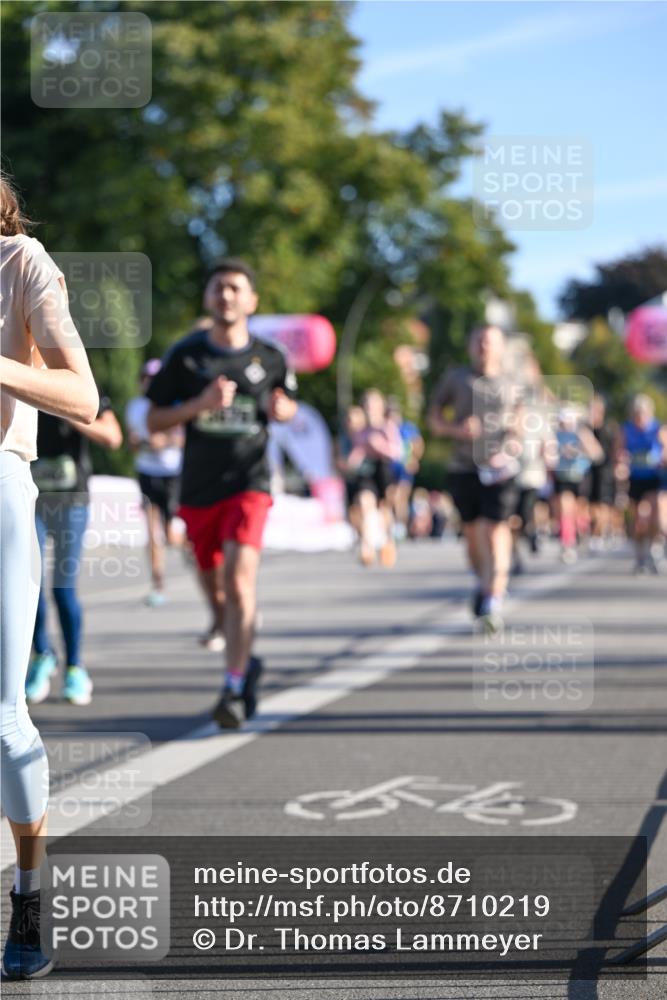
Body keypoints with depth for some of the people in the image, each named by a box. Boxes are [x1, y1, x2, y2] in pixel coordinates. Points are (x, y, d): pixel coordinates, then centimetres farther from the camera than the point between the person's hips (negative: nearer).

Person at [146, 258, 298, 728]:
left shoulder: (270, 359, 2)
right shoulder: (185, 354, 0)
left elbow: (289, 405, 20)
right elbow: (154, 421, 1)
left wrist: (281, 408, -4)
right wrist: (200, 404, -16)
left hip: (248, 483, -2)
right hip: (198, 489, 2)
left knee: (240, 579, -20)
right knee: (217, 584, 13)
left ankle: (233, 689, -19)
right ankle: (246, 662, 38)